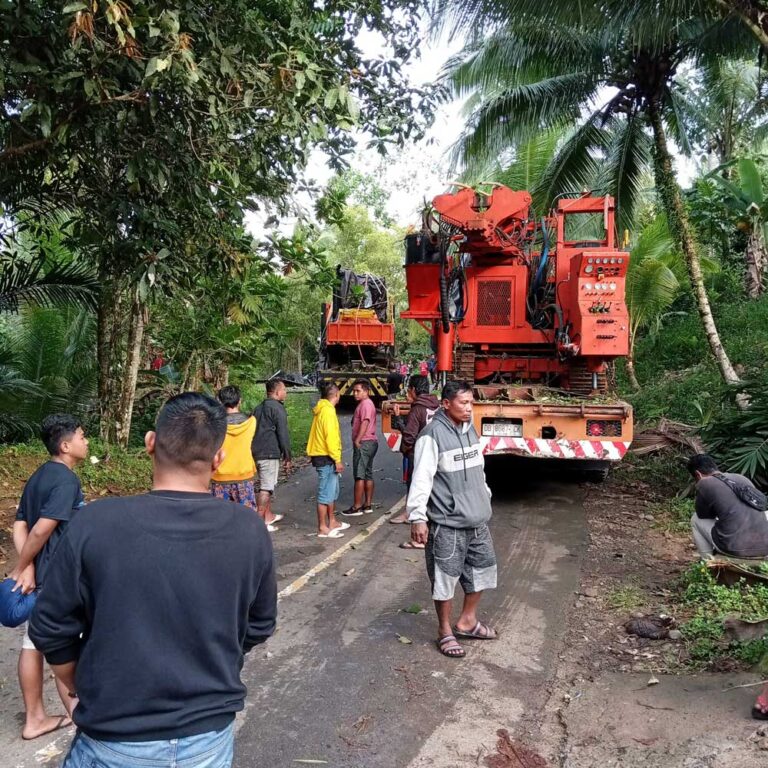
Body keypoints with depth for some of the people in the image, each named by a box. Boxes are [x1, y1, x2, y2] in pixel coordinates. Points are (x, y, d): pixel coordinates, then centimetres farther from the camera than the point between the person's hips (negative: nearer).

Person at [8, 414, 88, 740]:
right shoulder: (67, 480, -20)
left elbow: (19, 526, 5)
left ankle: (34, 718, 26)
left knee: (33, 644, 14)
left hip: (40, 575, 9)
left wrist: (27, 569, -5)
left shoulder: (39, 477, 9)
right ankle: (76, 713, 22)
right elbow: (42, 530, -25)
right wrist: (21, 568, -13)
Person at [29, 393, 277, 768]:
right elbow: (258, 628, 0)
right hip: (210, 737, 2)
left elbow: (52, 630, -7)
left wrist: (86, 692, 11)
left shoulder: (94, 524, -19)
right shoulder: (250, 531, -13)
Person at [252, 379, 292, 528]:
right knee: (266, 488, -6)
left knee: (267, 485, 19)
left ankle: (269, 516, 29)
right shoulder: (277, 408, -11)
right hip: (270, 454, -9)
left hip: (256, 453, 9)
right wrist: (287, 457, -9)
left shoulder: (259, 408, 16)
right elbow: (283, 434, -14)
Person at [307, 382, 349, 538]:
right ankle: (323, 529, 0)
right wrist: (337, 459, -19)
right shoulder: (328, 410, -16)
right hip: (326, 457, -10)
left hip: (324, 457, 10)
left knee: (332, 492, 19)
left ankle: (332, 522, 30)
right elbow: (330, 437, -22)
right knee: (326, 494, -5)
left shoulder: (322, 409, 15)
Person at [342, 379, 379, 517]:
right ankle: (367, 504, 17)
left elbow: (365, 423, -24)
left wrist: (357, 440, -22)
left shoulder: (365, 404, -14)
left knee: (359, 475, -7)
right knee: (368, 474, 12)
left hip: (364, 443, -11)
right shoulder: (367, 403, 19)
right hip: (370, 442, 11)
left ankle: (357, 507, -5)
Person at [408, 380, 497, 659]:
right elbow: (421, 478, -20)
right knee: (445, 577, 4)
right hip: (447, 523, -8)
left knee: (482, 568, 18)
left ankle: (467, 621, 36)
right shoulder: (433, 435, -17)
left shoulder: (469, 430, 8)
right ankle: (445, 631, 23)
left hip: (476, 519, 8)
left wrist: (484, 499, 24)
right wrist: (417, 517, -23)